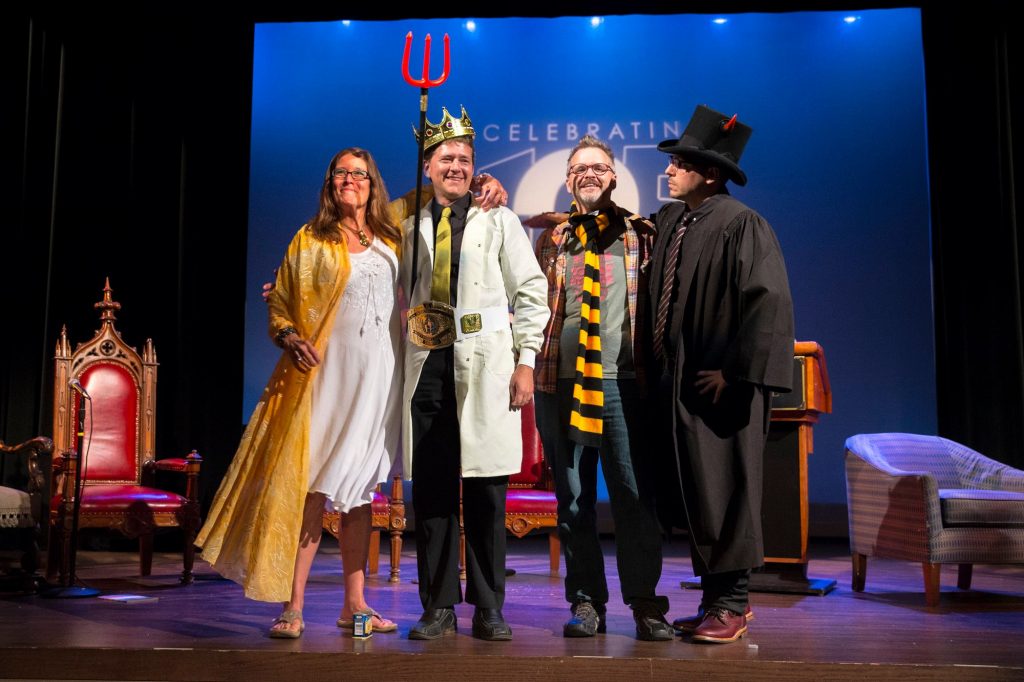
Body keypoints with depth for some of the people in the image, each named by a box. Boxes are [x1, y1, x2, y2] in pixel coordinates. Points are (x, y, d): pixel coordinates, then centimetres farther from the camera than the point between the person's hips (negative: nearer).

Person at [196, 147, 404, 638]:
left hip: (379, 375, 4)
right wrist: (288, 337, -11)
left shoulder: (390, 239, 14)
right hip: (325, 371, -3)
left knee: (360, 485, 9)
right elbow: (279, 302, 7)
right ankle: (293, 607, -3)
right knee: (313, 484, -9)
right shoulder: (310, 240, 6)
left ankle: (354, 603, 16)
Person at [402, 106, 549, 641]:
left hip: (484, 369, -2)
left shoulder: (499, 221, 9)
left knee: (486, 492, 0)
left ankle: (488, 609, 9)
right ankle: (438, 608, 12)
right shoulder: (411, 227, 17)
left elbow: (530, 293, 4)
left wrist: (526, 361, -4)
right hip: (426, 369, 3)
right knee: (430, 491, 2)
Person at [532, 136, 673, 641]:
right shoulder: (552, 238, 14)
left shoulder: (640, 234, 9)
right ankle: (586, 601, 16)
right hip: (561, 380, 2)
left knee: (634, 493, -3)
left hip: (622, 382, -2)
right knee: (573, 497, 6)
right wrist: (529, 363, 3)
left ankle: (645, 603, 8)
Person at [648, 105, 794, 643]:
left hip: (720, 384, -7)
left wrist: (732, 370, -17)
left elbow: (769, 302, -15)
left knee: (724, 493, 1)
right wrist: (658, 365, 9)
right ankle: (714, 596, 25)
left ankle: (732, 604, 14)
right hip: (676, 378, 7)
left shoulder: (742, 224, -11)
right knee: (689, 494, 12)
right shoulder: (668, 219, 11)